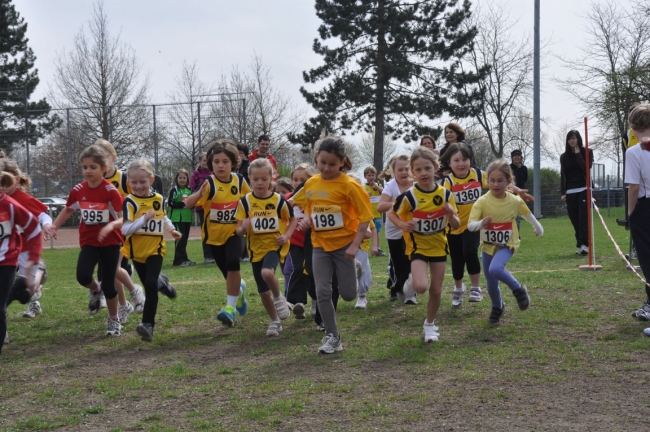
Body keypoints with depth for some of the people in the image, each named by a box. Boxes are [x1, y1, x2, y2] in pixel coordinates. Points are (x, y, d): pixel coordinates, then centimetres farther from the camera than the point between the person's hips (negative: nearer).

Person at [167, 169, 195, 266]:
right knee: (180, 237, -12)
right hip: (177, 217, -6)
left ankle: (183, 258, 16)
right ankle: (180, 259, -11)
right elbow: (170, 203, -10)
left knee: (185, 238, 9)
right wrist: (182, 204, -18)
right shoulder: (174, 190, -1)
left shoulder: (189, 190, 14)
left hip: (187, 218, 6)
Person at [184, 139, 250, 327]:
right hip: (214, 234, 0)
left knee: (232, 263, -24)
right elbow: (188, 204, -31)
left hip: (233, 232, 0)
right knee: (228, 272, 12)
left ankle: (231, 306, -13)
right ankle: (239, 288, 48)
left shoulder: (239, 180, -9)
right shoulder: (209, 183, -20)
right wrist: (199, 194, -50)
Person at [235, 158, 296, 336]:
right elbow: (239, 230, -3)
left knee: (267, 272, -32)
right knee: (263, 292, 7)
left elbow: (292, 220, 6)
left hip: (275, 245, -3)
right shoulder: (245, 201, -5)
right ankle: (275, 322, 28)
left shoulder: (279, 200, -8)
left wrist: (287, 235, -12)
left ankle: (279, 298, -3)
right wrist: (243, 228, -26)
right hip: (256, 248, 3)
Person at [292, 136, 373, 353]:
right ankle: (332, 337, 9)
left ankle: (354, 270, 37)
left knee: (348, 294, 3)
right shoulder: (310, 184, 1)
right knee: (322, 292, -3)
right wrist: (307, 218, -5)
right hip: (320, 245, 4)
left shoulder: (348, 185, -14)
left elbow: (365, 216, -12)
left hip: (344, 244, -4)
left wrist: (355, 245, -18)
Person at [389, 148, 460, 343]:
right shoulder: (409, 196, -17)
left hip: (438, 247, 3)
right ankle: (412, 281, 13)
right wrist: (403, 225, -22)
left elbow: (456, 226, -3)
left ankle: (430, 324, 30)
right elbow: (392, 214, -2)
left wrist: (451, 214, -25)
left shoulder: (445, 194, -8)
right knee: (421, 287, -23)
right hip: (418, 247, -3)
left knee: (436, 290, 7)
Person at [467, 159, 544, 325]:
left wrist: (537, 228, 25)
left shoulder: (515, 201, -11)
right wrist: (481, 223, -44)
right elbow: (470, 225, -23)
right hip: (488, 245, 2)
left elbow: (527, 215, 10)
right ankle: (497, 307, 40)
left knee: (495, 269, -30)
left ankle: (518, 289, -4)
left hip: (507, 245, -2)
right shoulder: (482, 202, -17)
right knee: (491, 284, 10)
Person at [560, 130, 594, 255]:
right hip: (570, 192, 3)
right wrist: (563, 192, 5)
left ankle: (584, 244, -18)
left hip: (583, 190, -3)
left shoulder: (587, 153, 4)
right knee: (574, 219, 1)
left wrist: (578, 154, -8)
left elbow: (586, 168, -11)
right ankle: (580, 244, 7)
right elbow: (562, 175, 12)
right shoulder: (564, 156, 11)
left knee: (583, 218, -12)